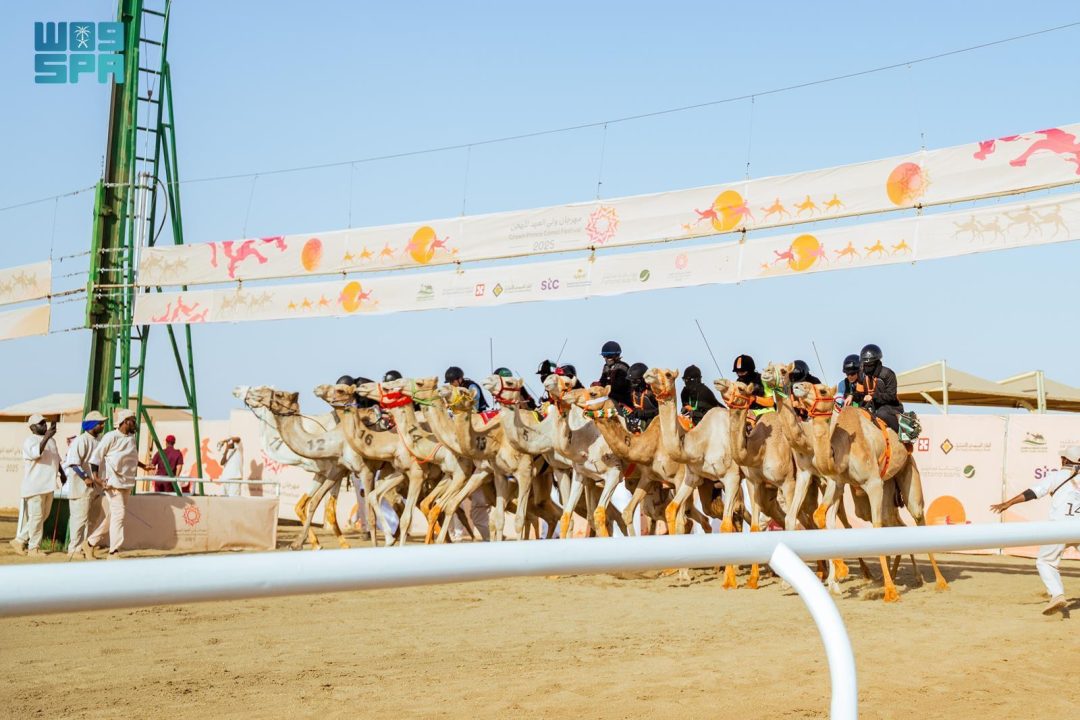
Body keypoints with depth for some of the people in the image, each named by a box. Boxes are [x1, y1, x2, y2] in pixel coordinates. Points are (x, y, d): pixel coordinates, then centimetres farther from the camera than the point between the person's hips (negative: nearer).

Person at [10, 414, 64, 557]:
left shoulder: (51, 440, 16)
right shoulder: (29, 441, -9)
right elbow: (36, 453, -30)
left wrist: (61, 473, 20)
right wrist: (46, 437, -38)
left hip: (48, 485, 8)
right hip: (35, 485, -8)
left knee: (43, 515, 12)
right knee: (36, 516, -4)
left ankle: (20, 540, 22)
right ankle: (34, 547, 5)